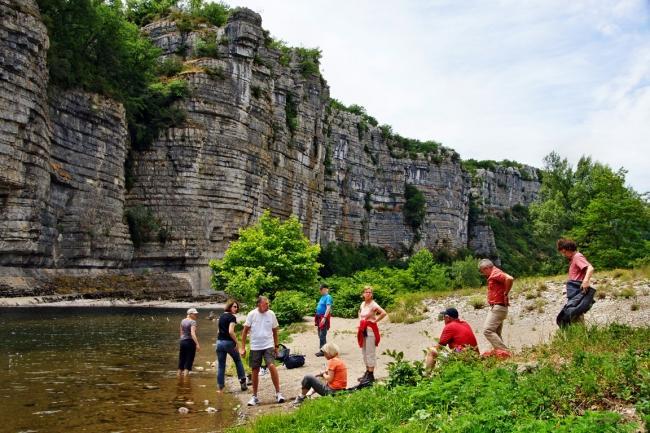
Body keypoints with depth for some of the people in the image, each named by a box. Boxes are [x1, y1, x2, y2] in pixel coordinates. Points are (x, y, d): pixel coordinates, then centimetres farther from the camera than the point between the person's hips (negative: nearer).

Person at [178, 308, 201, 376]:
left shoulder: (183, 321, 9)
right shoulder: (193, 322, -13)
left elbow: (181, 333, 15)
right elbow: (193, 334, -25)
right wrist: (197, 344, -30)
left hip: (182, 342, 7)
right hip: (190, 342, -7)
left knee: (181, 360, 15)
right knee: (188, 361, 1)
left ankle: (179, 374, 22)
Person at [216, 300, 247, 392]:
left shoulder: (221, 316, 13)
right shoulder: (232, 317, -11)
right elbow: (231, 331, -22)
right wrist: (236, 342, -14)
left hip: (219, 342, 6)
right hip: (228, 342, -6)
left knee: (220, 365, 8)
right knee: (238, 361, 15)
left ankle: (220, 387, 8)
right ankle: (242, 382, 15)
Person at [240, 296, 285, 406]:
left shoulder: (271, 314, -1)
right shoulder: (252, 314, -5)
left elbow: (275, 331, 11)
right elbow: (245, 331, 1)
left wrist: (276, 346, 14)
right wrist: (243, 347, -2)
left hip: (268, 346, 0)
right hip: (255, 347, 1)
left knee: (272, 366, -19)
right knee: (255, 371, 6)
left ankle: (278, 393, -9)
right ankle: (254, 396, 21)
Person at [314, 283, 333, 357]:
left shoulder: (328, 297, -12)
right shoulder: (322, 297, 16)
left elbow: (328, 308, -21)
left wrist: (324, 317, -27)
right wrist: (316, 318, 21)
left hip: (324, 318, -10)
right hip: (319, 317, 10)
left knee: (322, 335, -9)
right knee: (320, 335, 14)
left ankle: (323, 351, -7)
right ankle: (322, 350, 22)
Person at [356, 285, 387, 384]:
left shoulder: (373, 304, -13)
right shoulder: (362, 304, 10)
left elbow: (383, 313, -26)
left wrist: (375, 320, -16)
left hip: (371, 329, -8)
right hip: (363, 330, 8)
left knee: (370, 353, -5)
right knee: (364, 352, 13)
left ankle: (371, 375, 1)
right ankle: (367, 372, 24)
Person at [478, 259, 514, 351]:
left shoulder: (496, 274, -14)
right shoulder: (494, 275, 18)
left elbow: (510, 279, -30)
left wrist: (505, 294, -20)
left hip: (497, 308, -11)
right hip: (497, 308, 11)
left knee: (487, 330, -15)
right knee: (496, 334, 13)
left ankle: (505, 351, -16)